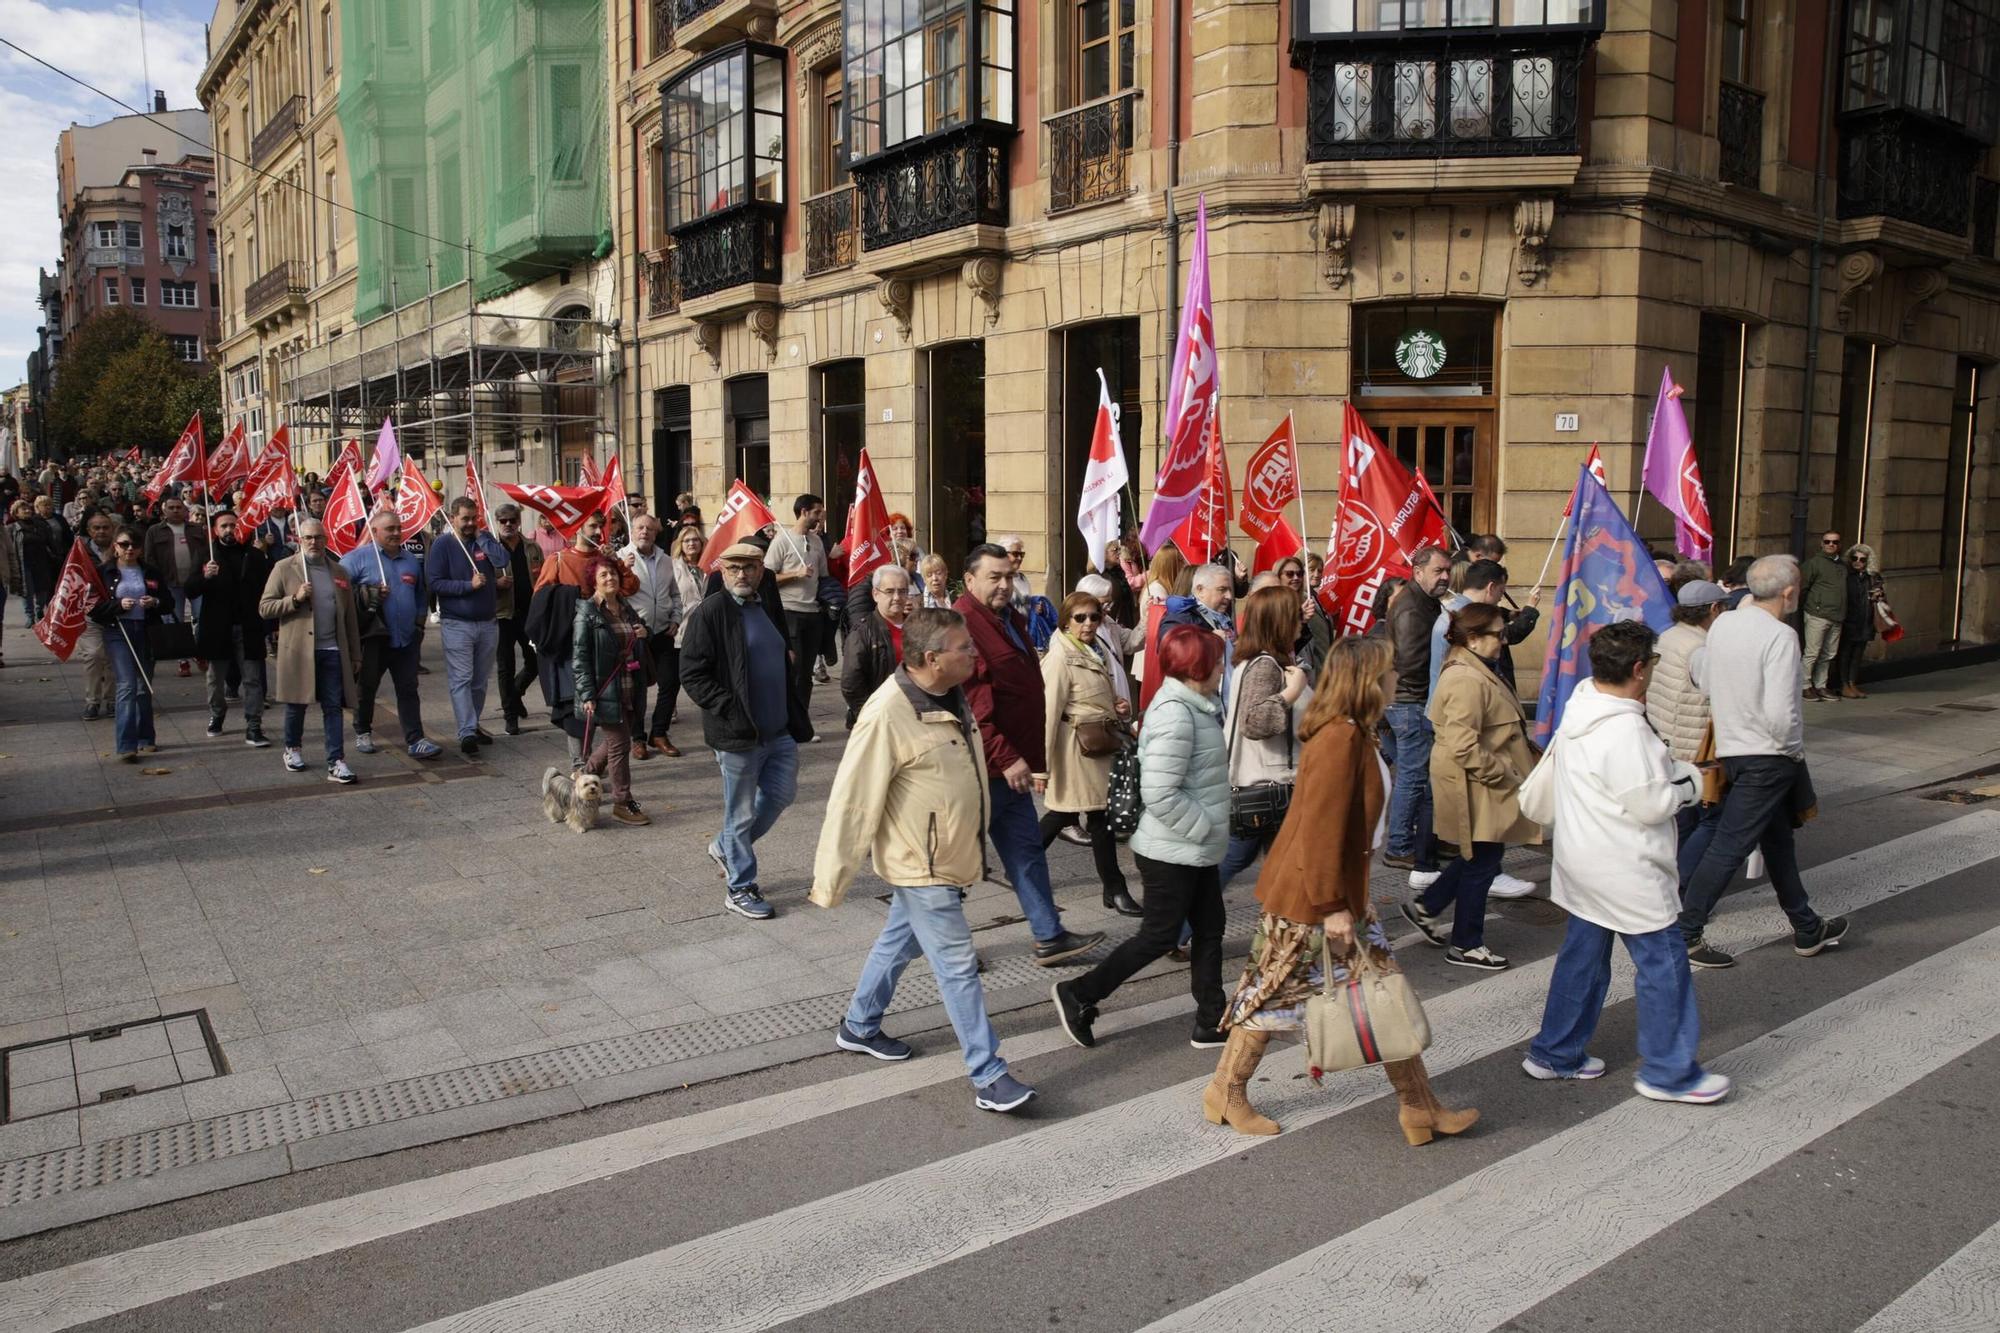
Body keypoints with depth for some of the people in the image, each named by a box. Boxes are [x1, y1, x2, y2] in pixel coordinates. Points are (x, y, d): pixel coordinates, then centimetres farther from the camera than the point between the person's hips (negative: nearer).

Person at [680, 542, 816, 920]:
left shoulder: (768, 606, 11)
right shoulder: (710, 611, -11)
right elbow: (692, 675, -15)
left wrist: (795, 715, 14)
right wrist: (731, 712, -21)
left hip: (779, 730, 7)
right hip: (739, 734, -7)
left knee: (781, 793, 14)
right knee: (741, 812, 4)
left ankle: (725, 848, 36)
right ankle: (740, 889, 19)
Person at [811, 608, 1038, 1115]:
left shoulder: (951, 696, 0)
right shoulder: (887, 716, -28)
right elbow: (851, 801, -23)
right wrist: (830, 880, -19)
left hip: (948, 857, 9)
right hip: (920, 865, -9)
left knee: (900, 941, 23)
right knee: (957, 965, -2)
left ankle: (858, 1026, 43)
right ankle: (988, 1077, 8)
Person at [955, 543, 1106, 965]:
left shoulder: (1009, 619, 13)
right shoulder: (965, 624, -19)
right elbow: (972, 704, -25)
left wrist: (1028, 756, 21)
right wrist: (1006, 758, -24)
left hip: (1010, 762, 10)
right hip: (985, 766, -10)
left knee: (1027, 847, 14)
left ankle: (1049, 937, 22)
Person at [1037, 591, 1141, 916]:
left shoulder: (1097, 651, 13)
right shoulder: (1060, 657, -14)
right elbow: (1049, 712, -18)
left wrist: (1120, 707, 5)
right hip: (1080, 745, -9)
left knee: (1064, 813, 12)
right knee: (1101, 814, -3)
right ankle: (1114, 890, 9)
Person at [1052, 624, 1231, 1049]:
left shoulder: (1195, 706, 9)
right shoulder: (1175, 714, -23)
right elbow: (1160, 793, -29)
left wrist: (1209, 828, 12)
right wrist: (1205, 828, -20)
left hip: (1195, 849, 10)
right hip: (1172, 851, -10)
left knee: (1209, 929, 14)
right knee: (1160, 936, 1)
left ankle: (1212, 1023, 24)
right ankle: (1078, 994, 12)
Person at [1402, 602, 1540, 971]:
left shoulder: (1475, 671, 11)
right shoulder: (1467, 681, -25)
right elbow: (1463, 747, -30)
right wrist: (1503, 773, -20)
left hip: (1483, 788, 10)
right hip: (1475, 789, -10)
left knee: (1481, 857, 20)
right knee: (1483, 862, 3)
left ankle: (1425, 907, 30)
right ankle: (1465, 945, 18)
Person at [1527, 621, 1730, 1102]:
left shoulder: (1581, 703, 3)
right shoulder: (1625, 731, -26)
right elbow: (1652, 805, -21)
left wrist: (1673, 770, 8)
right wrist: (1690, 782, -4)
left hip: (1583, 860, 10)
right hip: (1623, 872, -10)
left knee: (1582, 955, 18)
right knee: (1663, 962, 4)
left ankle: (1555, 1053, 27)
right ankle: (1668, 1072, 15)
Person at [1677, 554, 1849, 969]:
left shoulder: (1723, 624, 1)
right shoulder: (1780, 636, -20)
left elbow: (1707, 683, 9)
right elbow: (1780, 712, -24)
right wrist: (1793, 750, -9)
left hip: (1732, 745, 9)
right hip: (1767, 756, -9)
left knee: (1778, 840, 20)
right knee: (1730, 846, -3)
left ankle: (1808, 930, 35)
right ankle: (1684, 934, 2)